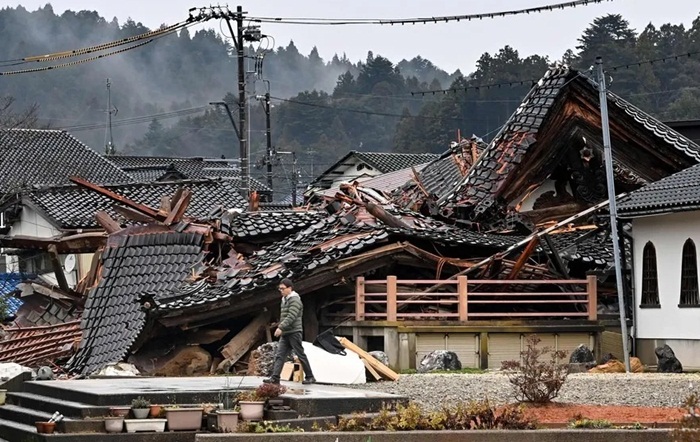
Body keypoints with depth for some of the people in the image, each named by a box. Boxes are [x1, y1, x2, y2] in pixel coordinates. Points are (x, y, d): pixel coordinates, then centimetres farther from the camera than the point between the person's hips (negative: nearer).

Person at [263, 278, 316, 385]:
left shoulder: (294, 300, -12)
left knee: (301, 355, -1)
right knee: (279, 355, -3)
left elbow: (291, 317, -23)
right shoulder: (284, 300, 17)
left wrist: (280, 328, -29)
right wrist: (280, 328, 16)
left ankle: (310, 377, 9)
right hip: (285, 333, 9)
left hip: (294, 332, -9)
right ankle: (275, 377, -9)